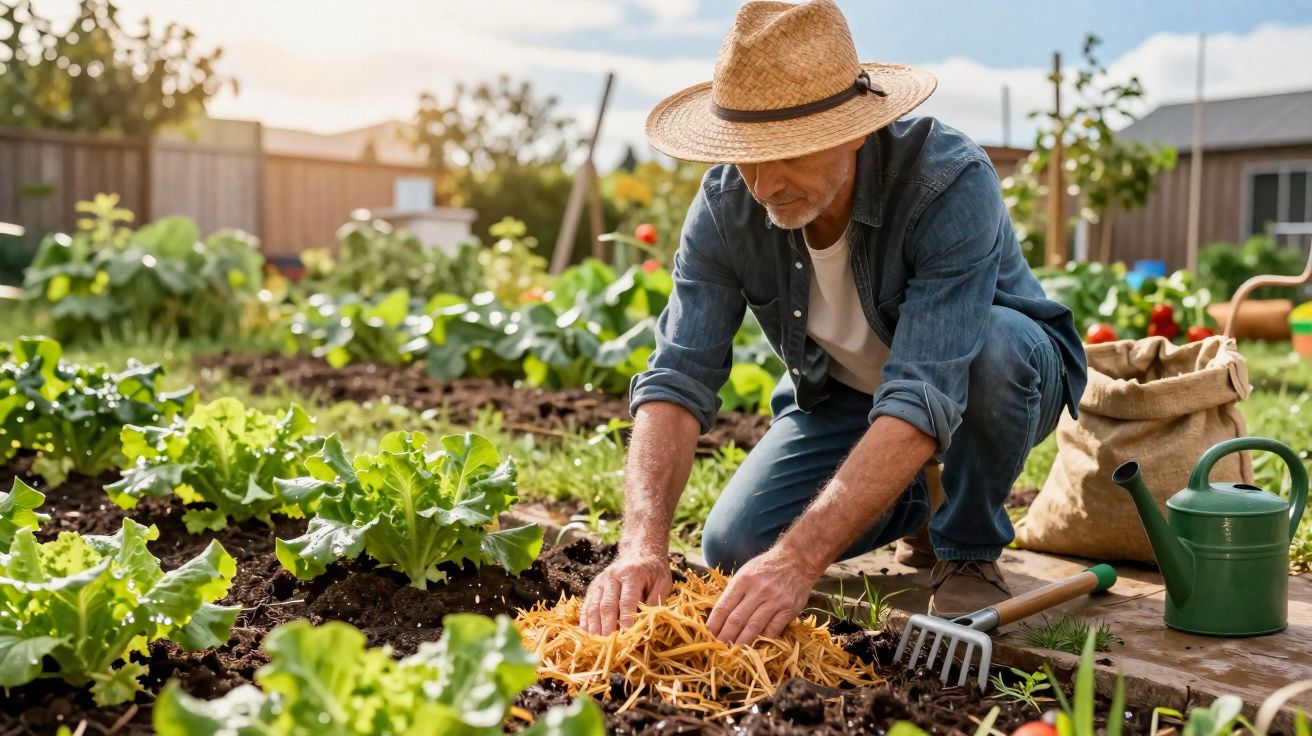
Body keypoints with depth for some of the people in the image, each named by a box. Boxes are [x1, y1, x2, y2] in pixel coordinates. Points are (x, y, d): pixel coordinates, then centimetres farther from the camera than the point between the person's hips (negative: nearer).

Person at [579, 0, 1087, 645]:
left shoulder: (951, 183, -36)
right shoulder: (726, 204, -22)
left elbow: (924, 397, -44)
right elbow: (679, 378, -28)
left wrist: (800, 558, -51)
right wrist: (642, 542, -43)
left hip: (997, 372, -3)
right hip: (838, 396, 4)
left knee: (994, 350, -38)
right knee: (734, 548, -14)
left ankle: (969, 552, -9)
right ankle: (910, 499, 15)